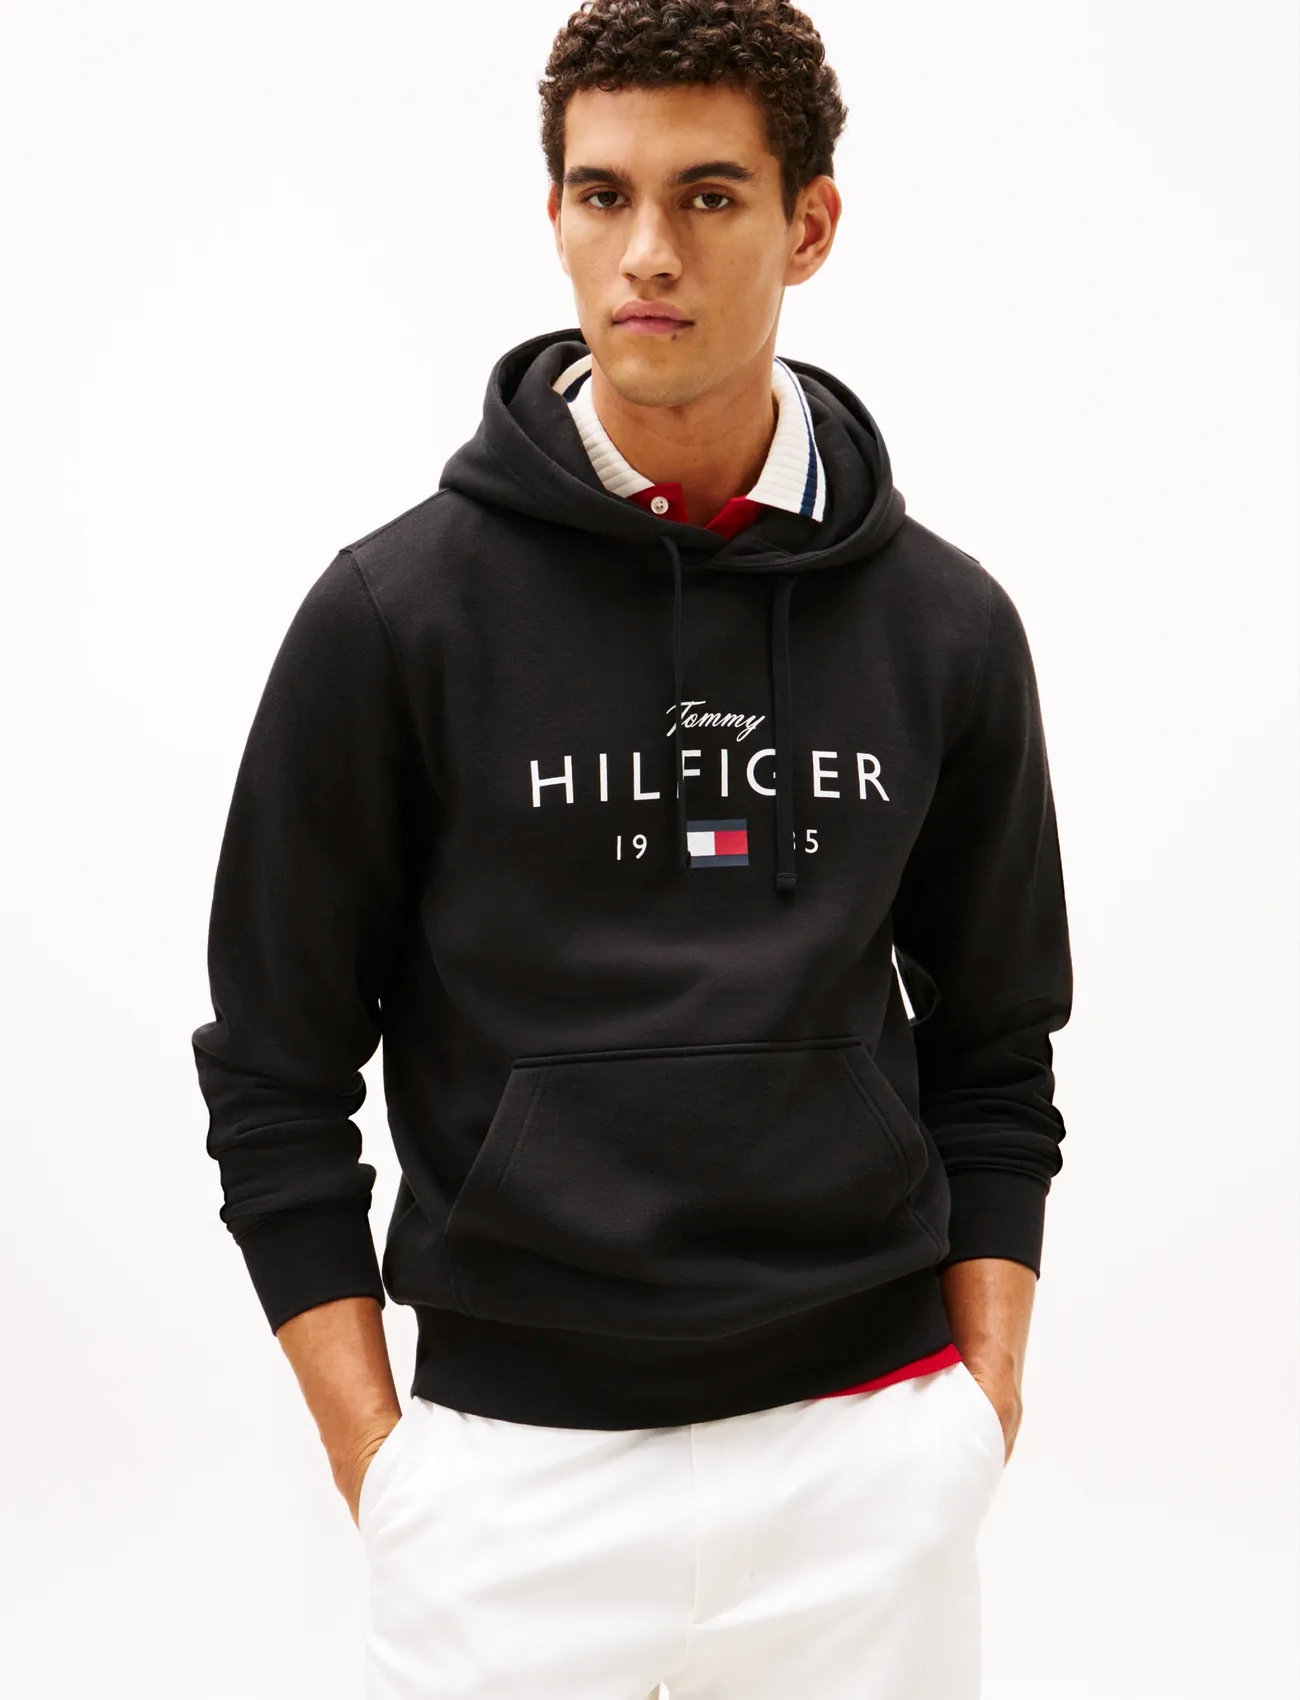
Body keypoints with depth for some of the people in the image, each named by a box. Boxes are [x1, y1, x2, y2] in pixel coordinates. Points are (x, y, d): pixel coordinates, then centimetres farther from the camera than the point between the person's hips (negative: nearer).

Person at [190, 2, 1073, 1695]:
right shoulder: (398, 610, -6)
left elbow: (993, 1056, 11)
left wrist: (984, 1399, 4)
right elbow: (275, 1078, -2)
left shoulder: (946, 625, 2)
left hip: (864, 1454, 2)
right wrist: (379, 1467, -6)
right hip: (516, 1463, -2)